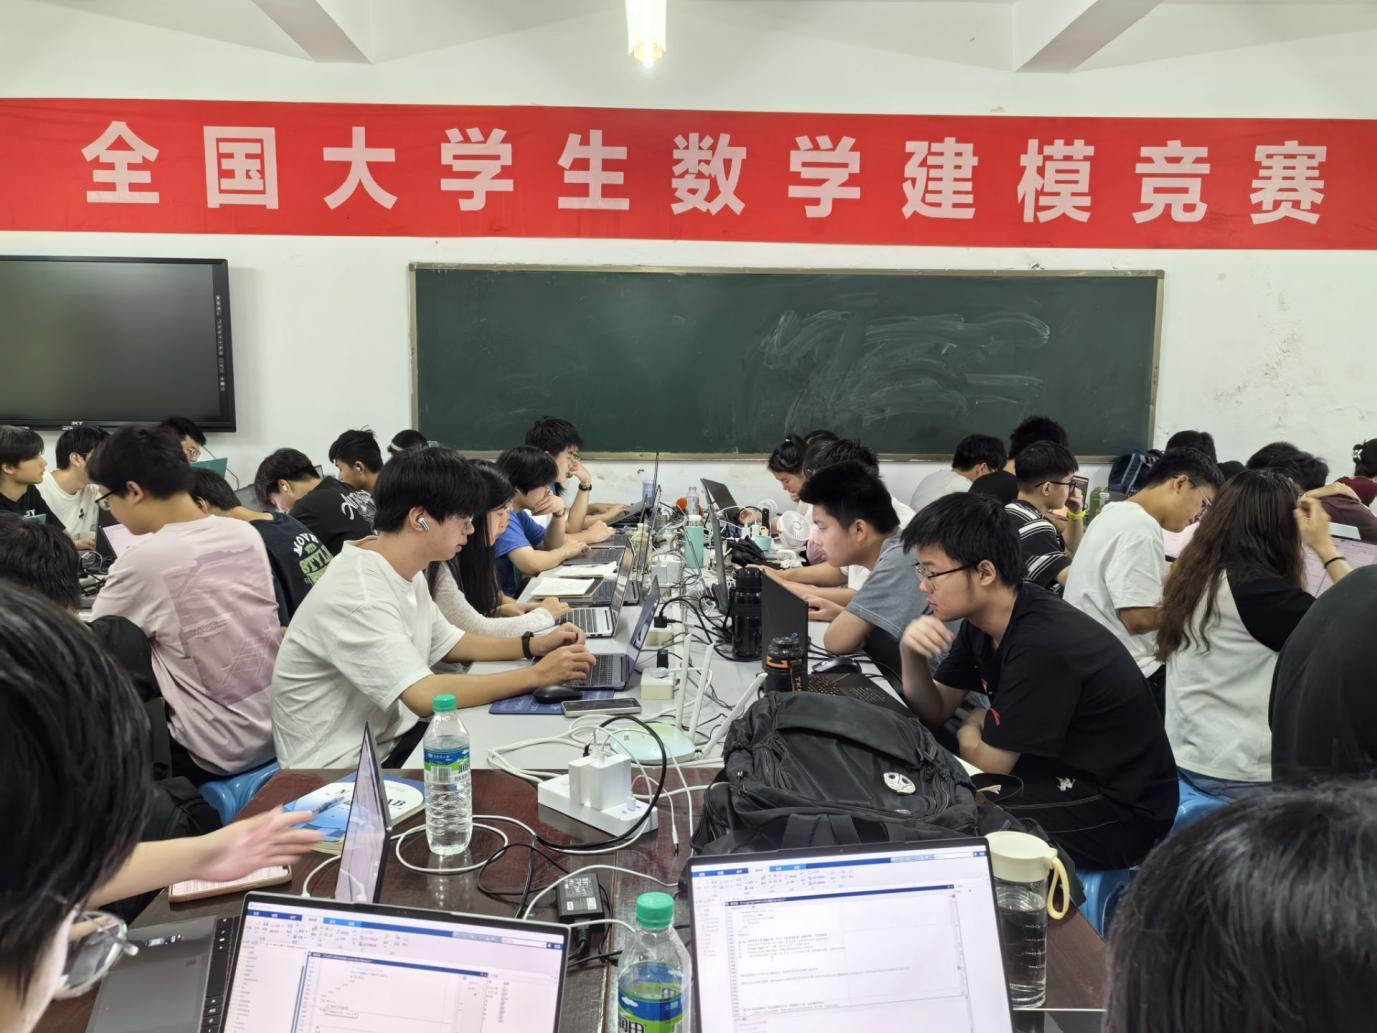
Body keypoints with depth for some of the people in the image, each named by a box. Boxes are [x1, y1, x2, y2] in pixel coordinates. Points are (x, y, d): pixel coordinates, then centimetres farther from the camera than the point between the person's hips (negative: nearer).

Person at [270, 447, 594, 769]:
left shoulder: (405, 572, 3)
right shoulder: (358, 594, -26)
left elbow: (448, 644, 15)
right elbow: (427, 696, -33)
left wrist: (534, 645, 1)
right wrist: (537, 675, -27)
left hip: (390, 737, 8)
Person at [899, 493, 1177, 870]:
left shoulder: (1041, 645, -30)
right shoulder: (984, 620, -2)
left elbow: (987, 763, -21)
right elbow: (934, 711, 4)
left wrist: (970, 729, 1)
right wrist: (911, 653, -14)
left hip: (1121, 812, -8)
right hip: (1064, 771, 9)